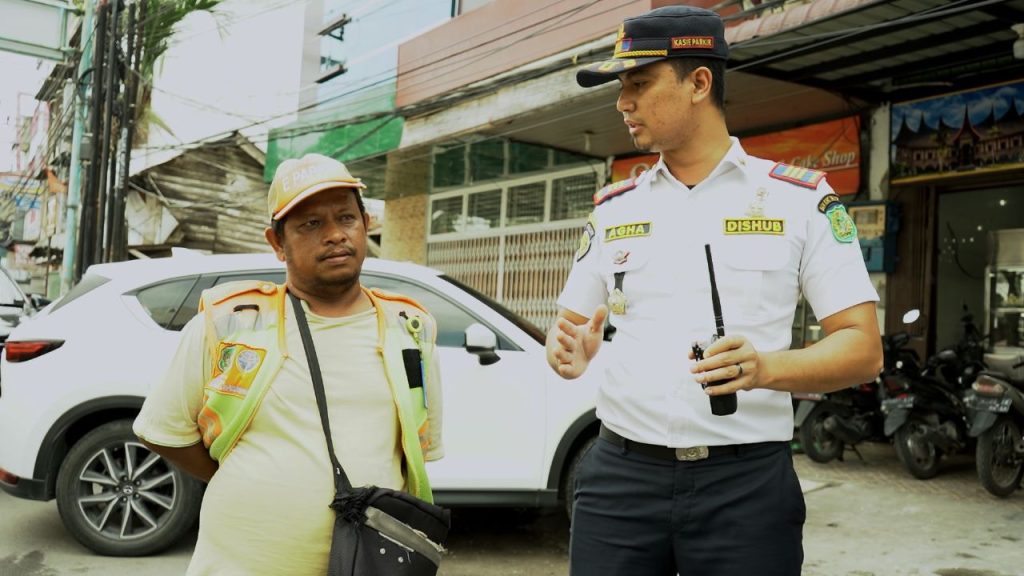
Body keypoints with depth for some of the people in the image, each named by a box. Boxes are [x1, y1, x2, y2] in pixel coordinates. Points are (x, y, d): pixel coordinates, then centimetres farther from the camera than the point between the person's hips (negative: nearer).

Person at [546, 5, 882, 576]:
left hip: (747, 480, -2)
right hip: (620, 473, 3)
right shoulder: (614, 208, 10)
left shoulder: (801, 199, 0)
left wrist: (766, 368, -22)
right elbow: (570, 327, 15)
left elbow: (864, 349, -4)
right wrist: (570, 353, -8)